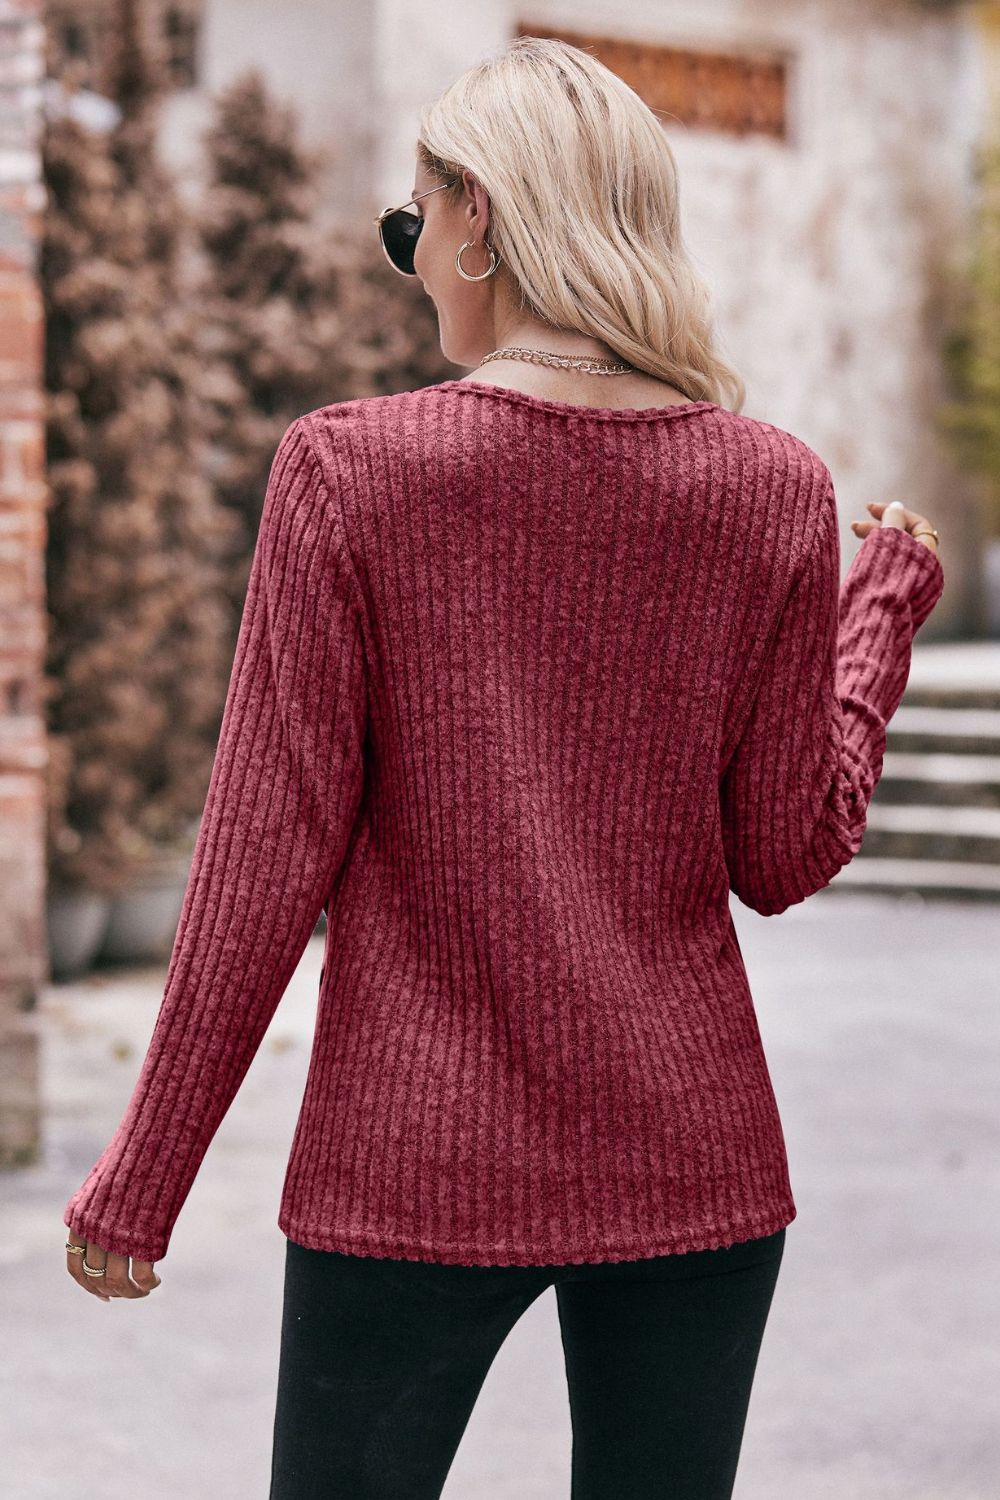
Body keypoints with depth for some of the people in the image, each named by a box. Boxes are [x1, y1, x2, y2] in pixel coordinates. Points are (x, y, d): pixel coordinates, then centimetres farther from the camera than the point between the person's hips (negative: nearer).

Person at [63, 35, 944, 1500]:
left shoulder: (349, 470, -9)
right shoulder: (774, 490, -2)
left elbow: (270, 855, -9)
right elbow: (787, 855, 2)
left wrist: (142, 1180, 0)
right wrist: (885, 609, 17)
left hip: (417, 1168, -2)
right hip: (694, 1158, 3)